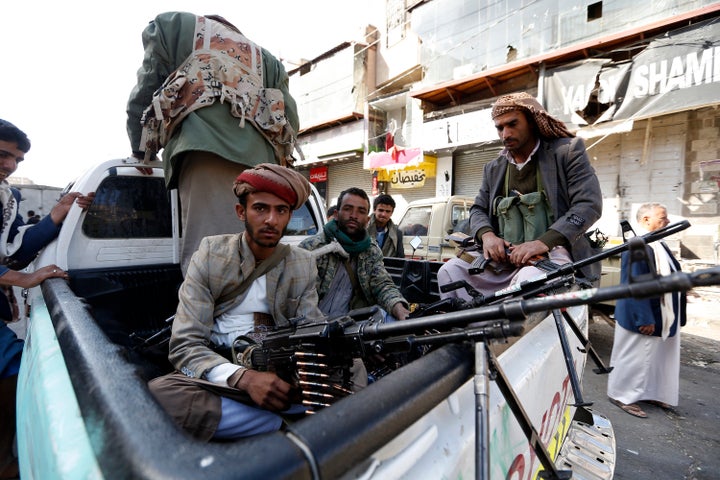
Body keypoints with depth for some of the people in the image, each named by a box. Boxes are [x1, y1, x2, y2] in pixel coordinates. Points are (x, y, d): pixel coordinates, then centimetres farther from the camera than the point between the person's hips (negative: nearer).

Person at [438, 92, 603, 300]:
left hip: (553, 253, -4)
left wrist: (544, 242, -22)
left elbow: (589, 204, -6)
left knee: (529, 280, -38)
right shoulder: (493, 168, 20)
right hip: (503, 258, 5)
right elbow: (478, 209, 18)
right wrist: (487, 234, -8)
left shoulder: (568, 150, 5)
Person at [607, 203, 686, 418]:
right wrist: (644, 319, -24)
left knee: (657, 356, 19)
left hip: (663, 317, 10)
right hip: (642, 318, -10)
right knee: (635, 356, 2)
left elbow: (671, 277, 18)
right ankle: (622, 395, 16)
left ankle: (650, 393, 34)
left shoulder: (659, 245, 8)